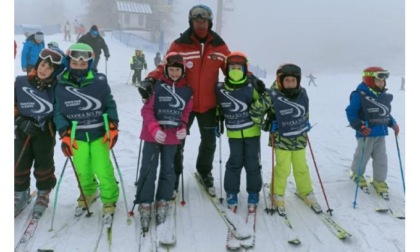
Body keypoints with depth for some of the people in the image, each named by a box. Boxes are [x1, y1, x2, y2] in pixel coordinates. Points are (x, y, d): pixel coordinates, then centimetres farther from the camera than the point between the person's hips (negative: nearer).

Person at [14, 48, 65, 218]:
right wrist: (20, 121, -14)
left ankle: (43, 194, 33)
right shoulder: (20, 83, -9)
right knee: (20, 165, 10)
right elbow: (12, 105, -2)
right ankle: (20, 194, 32)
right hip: (23, 131, 1)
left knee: (43, 165, 10)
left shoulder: (56, 87, -11)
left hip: (45, 132, -1)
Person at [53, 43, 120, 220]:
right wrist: (64, 134, -10)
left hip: (99, 133, -1)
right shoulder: (61, 86, -5)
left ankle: (109, 200, 21)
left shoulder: (99, 82, -7)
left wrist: (113, 128, -8)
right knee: (83, 171, 12)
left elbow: (110, 105, 1)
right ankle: (88, 194, 42)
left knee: (103, 170, -3)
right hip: (77, 136, 2)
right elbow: (58, 112, -1)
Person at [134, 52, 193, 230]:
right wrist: (154, 129, -22)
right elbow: (146, 110, -9)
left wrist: (183, 128, -3)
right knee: (148, 170, -1)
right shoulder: (157, 86, -8)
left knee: (168, 170, 11)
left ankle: (162, 202, 25)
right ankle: (145, 204, 10)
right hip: (153, 136, -3)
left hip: (172, 137, 4)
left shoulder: (187, 90, 5)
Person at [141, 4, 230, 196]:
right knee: (177, 141, 9)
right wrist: (150, 80, -30)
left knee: (209, 142, 18)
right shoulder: (179, 45, -10)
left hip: (209, 104, 3)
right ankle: (175, 175, 31)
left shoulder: (219, 46, -1)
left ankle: (205, 172, 43)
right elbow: (164, 67, -12)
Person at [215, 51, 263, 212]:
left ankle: (253, 194, 22)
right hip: (234, 134, 1)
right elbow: (218, 107, 14)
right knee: (235, 163, 4)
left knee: (252, 164, 7)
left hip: (252, 132, -1)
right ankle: (231, 193, 20)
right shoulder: (220, 89, -3)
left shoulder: (252, 87, -10)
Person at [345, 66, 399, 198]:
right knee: (362, 155, 9)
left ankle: (379, 181, 23)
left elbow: (386, 113, 19)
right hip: (367, 133, -6)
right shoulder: (359, 96, -16)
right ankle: (357, 175, 35)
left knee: (381, 158, 9)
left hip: (380, 133, 7)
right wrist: (359, 126, -22)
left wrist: (393, 123, 7)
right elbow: (351, 112, -15)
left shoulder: (385, 97, 8)